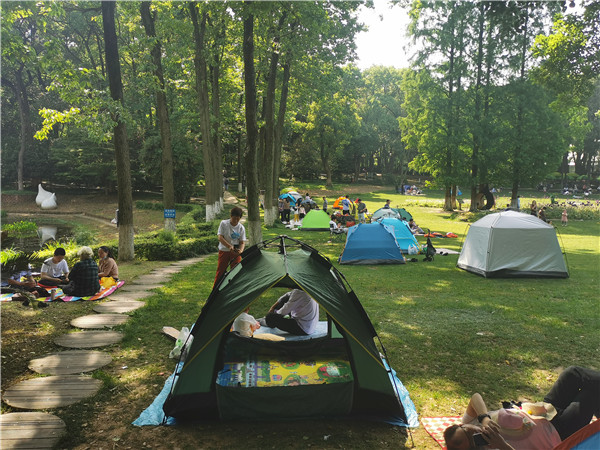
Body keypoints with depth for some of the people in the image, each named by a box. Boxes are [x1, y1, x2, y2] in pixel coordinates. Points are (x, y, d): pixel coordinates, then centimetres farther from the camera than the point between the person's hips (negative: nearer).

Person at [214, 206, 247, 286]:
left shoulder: (241, 228, -4)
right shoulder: (223, 223, -8)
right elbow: (220, 237, -13)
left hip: (236, 252, 1)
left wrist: (241, 250, -26)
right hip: (224, 250, -1)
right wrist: (229, 246, -27)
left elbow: (242, 242, -3)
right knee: (220, 270, 3)